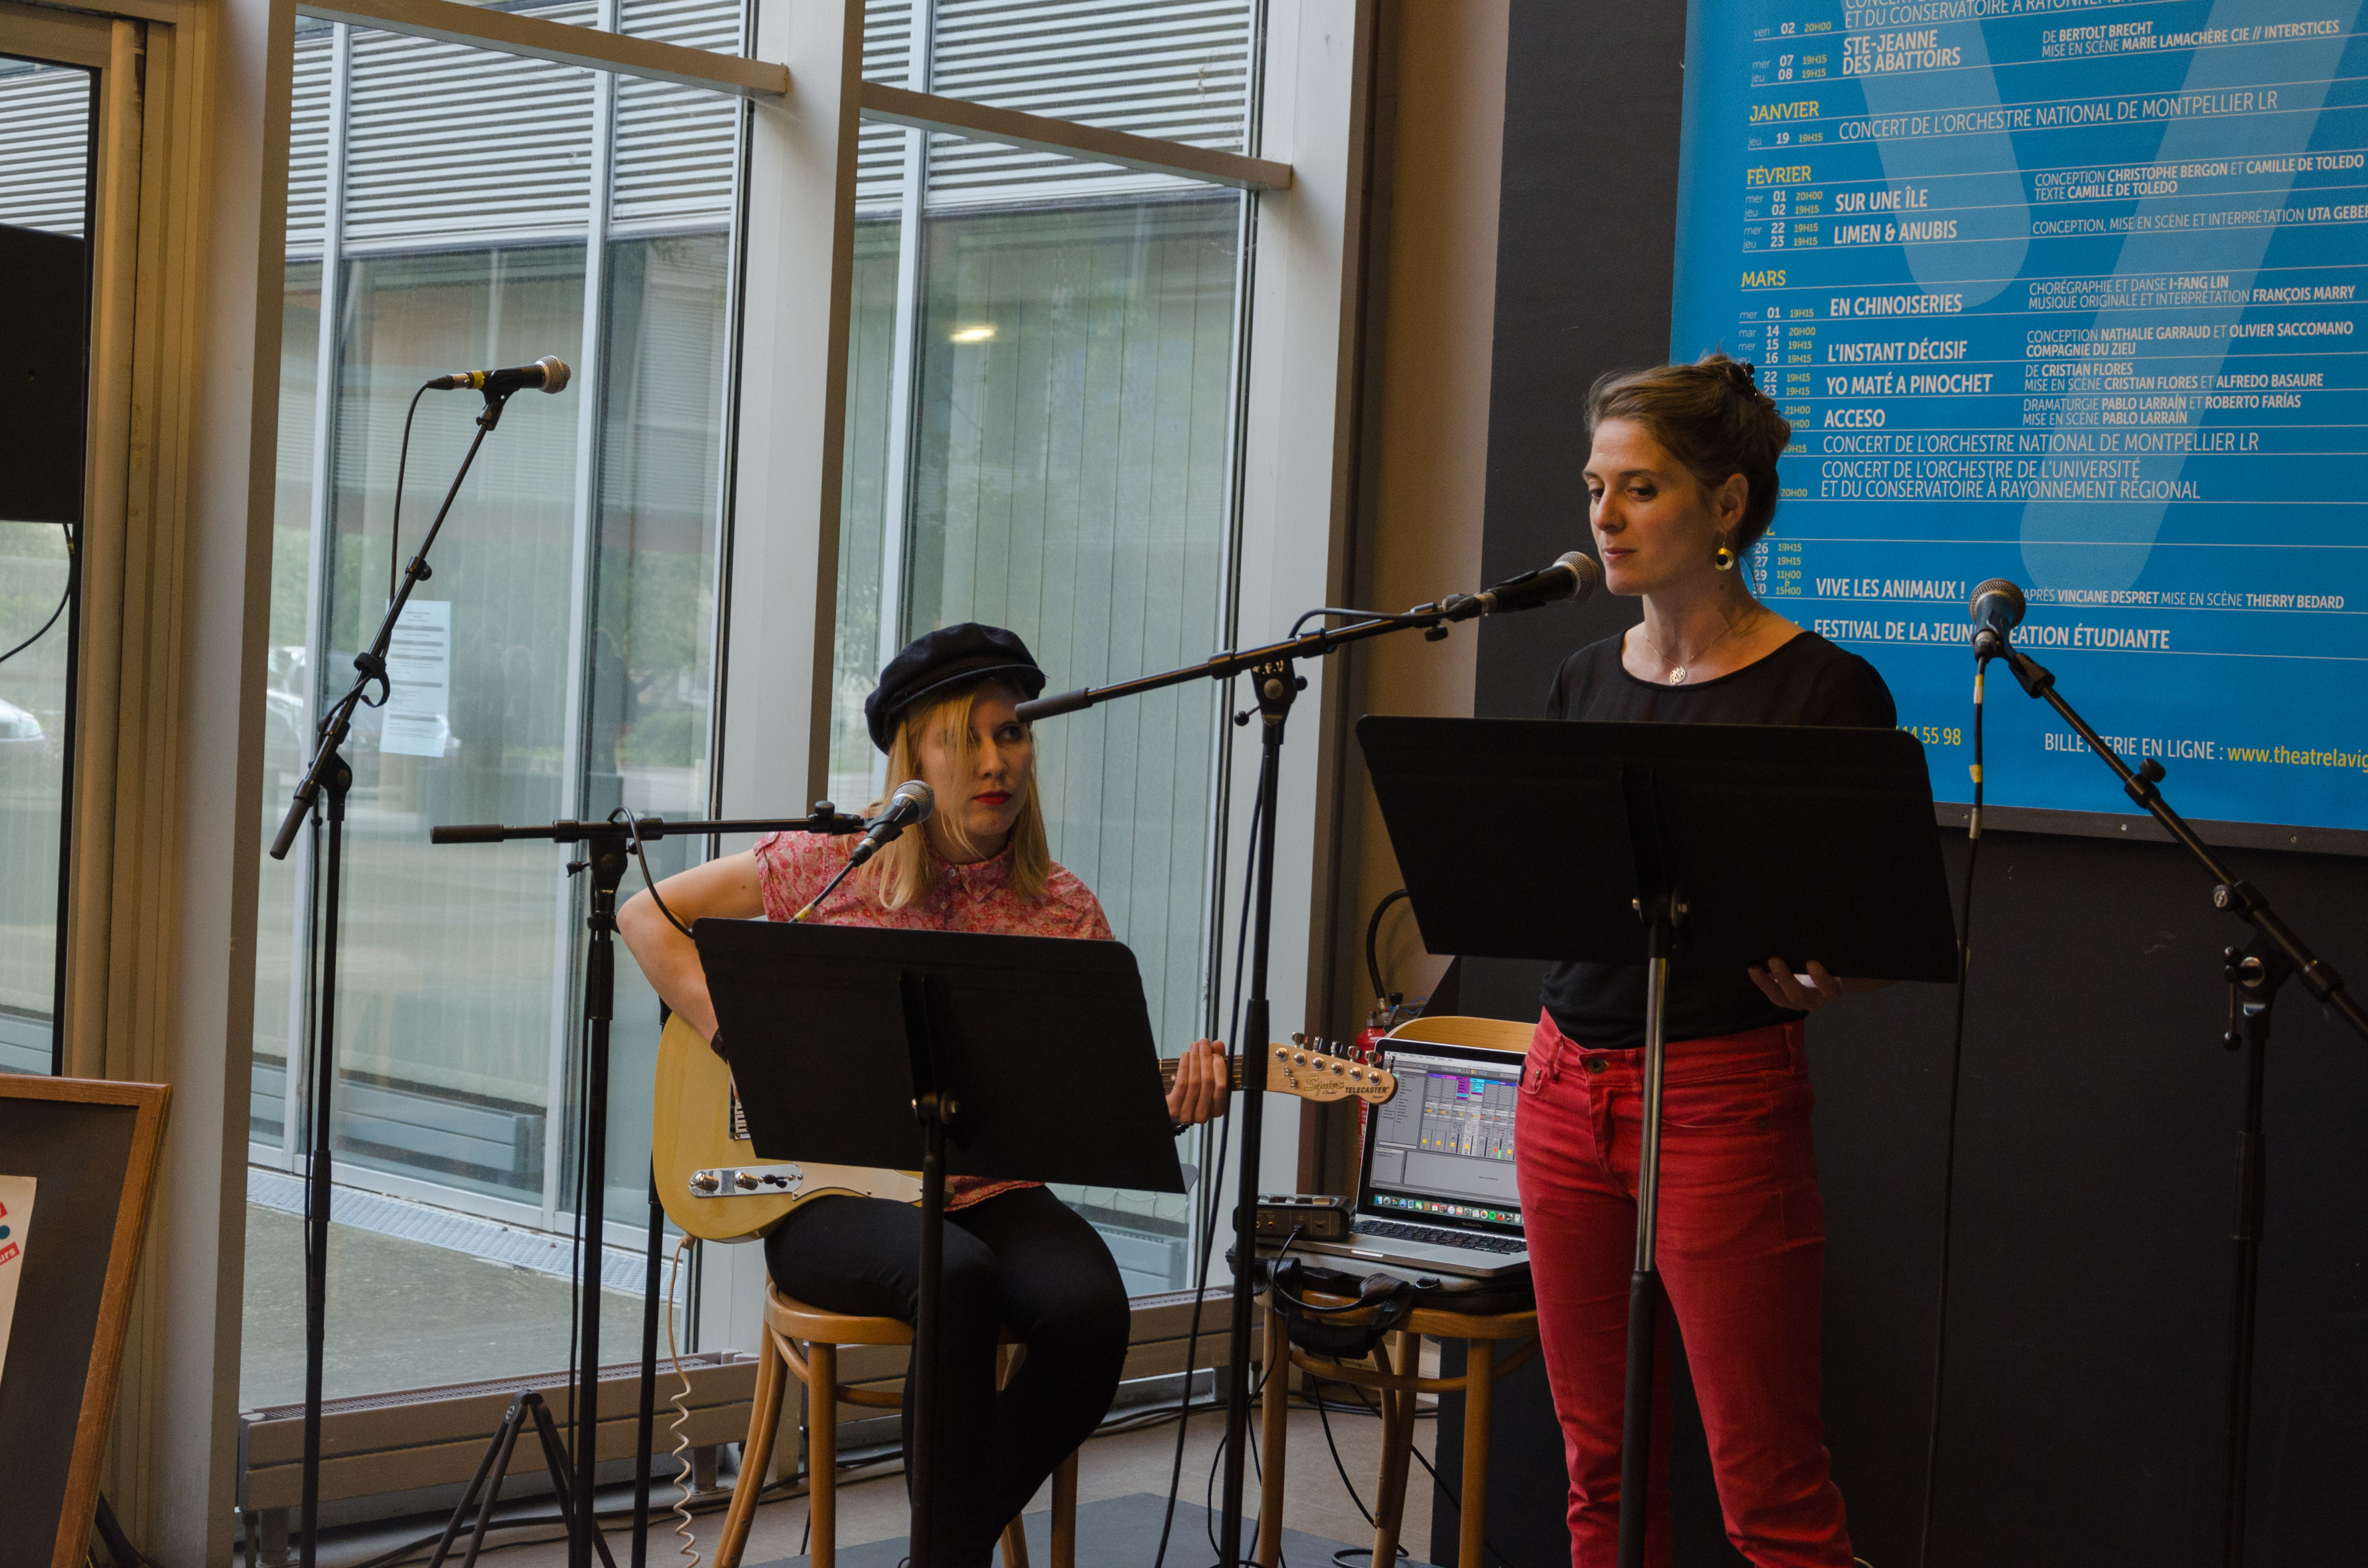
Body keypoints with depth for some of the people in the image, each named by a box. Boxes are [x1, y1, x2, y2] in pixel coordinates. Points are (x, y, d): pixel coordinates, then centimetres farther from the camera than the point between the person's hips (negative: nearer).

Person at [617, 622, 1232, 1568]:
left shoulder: (1064, 915, 4)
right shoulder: (836, 865, -2)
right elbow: (647, 915, 5)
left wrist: (1166, 1106, -18)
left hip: (983, 1194, 3)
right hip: (833, 1194, -3)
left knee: (1089, 1307, -28)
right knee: (957, 1278, -35)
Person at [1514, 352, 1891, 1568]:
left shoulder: (1824, 691, -8)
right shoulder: (1584, 682, 10)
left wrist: (1813, 982, -26)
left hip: (1725, 1095, -6)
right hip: (1569, 1089, 6)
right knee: (1601, 1467, 11)